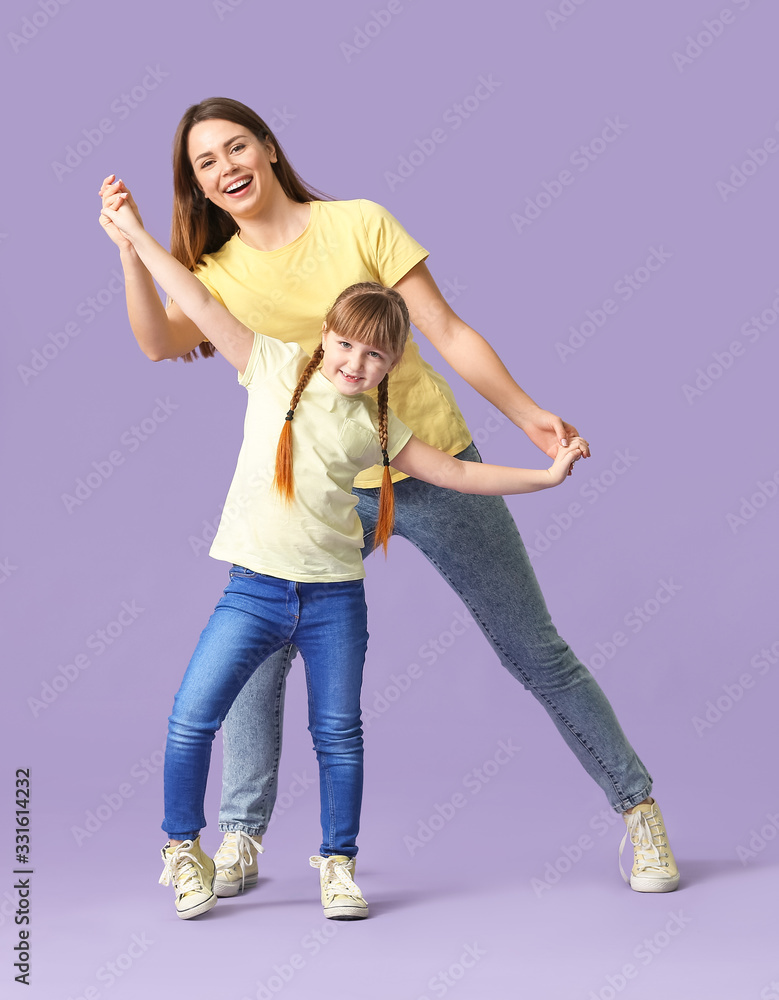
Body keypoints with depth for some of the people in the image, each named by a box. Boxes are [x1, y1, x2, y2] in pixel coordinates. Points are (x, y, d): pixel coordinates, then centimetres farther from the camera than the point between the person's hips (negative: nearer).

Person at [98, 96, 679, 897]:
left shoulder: (359, 224, -6)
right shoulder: (218, 273, 0)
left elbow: (448, 333, -6)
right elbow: (160, 344, -19)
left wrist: (527, 414, -14)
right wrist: (129, 249, -30)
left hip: (432, 466, -2)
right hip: (323, 491, 2)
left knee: (536, 653, 5)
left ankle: (638, 808, 21)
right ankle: (237, 844, 7)